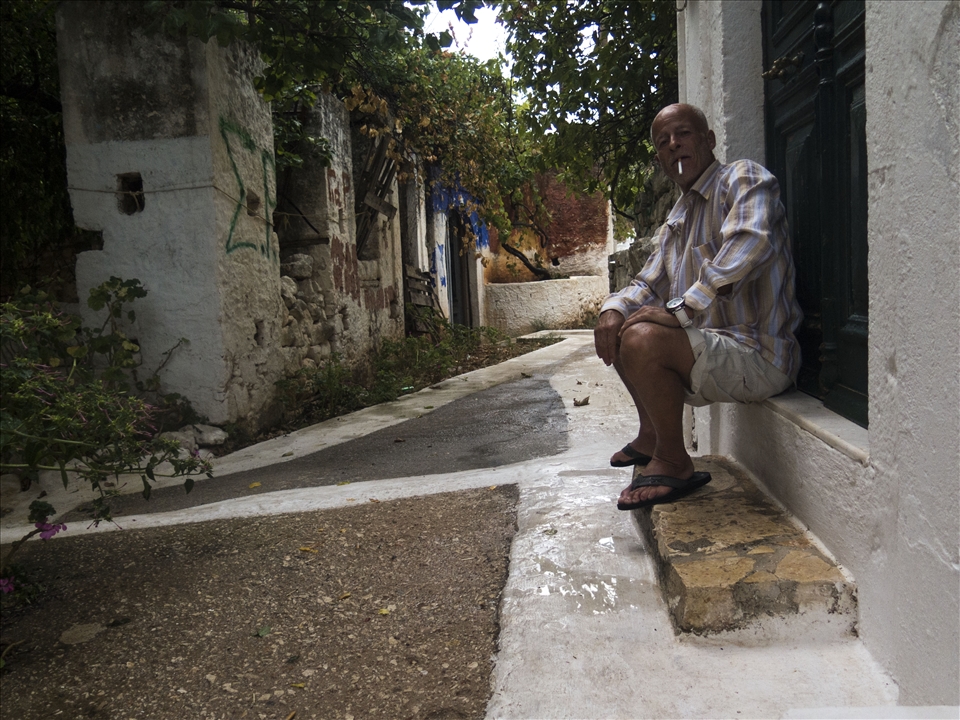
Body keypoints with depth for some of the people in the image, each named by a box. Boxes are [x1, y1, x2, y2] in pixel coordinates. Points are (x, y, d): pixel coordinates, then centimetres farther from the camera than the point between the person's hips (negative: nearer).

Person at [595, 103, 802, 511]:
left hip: (759, 355, -9)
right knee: (619, 328, 16)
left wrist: (681, 309, -32)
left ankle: (673, 463, -11)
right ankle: (651, 435, 21)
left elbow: (749, 245, -28)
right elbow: (648, 284, 18)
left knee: (642, 339, -29)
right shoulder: (677, 220, 19)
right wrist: (614, 308, -6)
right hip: (708, 345, 9)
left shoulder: (743, 179, -8)